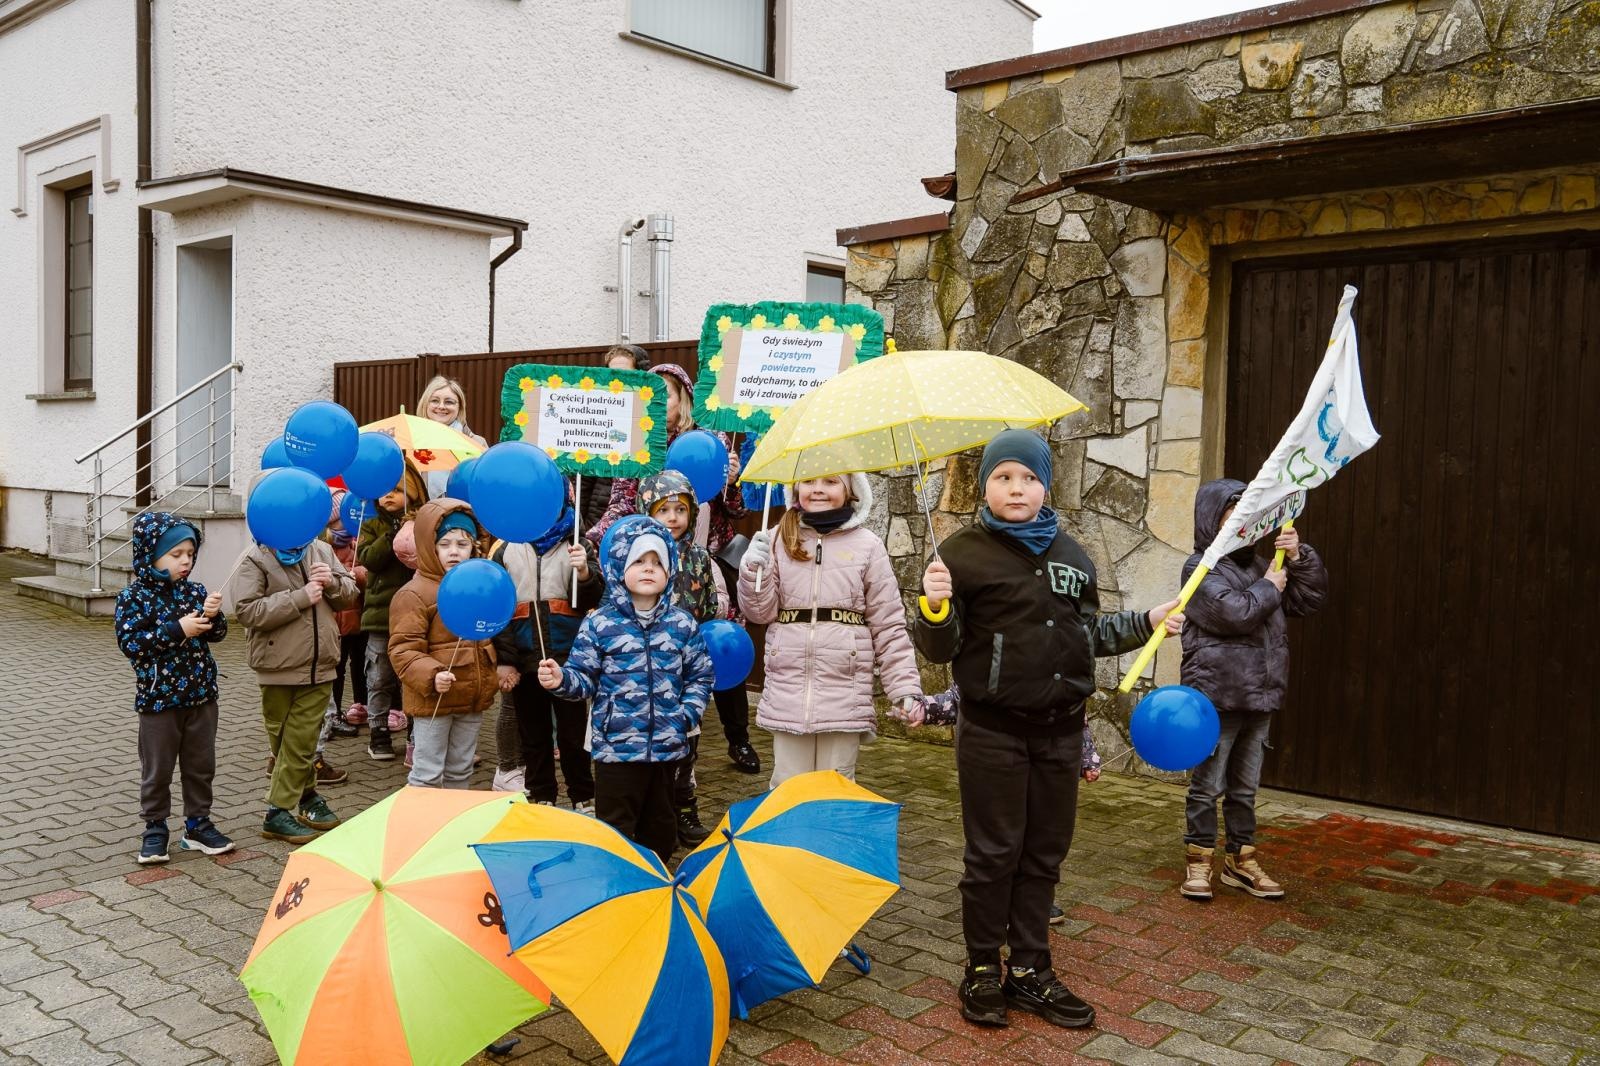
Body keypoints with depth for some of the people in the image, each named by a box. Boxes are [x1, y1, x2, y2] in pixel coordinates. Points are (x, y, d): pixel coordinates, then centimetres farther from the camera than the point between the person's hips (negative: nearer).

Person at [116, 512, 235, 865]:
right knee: (157, 769, 8)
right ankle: (155, 828, 21)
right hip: (158, 697, -4)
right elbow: (130, 643, -16)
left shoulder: (195, 591, 3)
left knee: (201, 765, 12)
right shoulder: (134, 596, -9)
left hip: (201, 694, 4)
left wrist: (212, 616, -17)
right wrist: (177, 630, -23)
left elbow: (216, 634, 4)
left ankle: (198, 824, 25)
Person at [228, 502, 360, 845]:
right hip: (279, 670, -4)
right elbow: (248, 611, -19)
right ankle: (307, 794, 22)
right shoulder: (254, 560, -8)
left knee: (302, 741, 9)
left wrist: (333, 582, -9)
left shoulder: (322, 550, 7)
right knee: (289, 741, 8)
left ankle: (293, 804, 20)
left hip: (319, 668, 4)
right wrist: (301, 597, -20)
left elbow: (350, 595, 14)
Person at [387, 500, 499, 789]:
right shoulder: (414, 594, -12)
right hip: (433, 699, -7)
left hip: (472, 698, 7)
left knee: (461, 770, 17)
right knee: (428, 774, 0)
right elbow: (403, 649, -18)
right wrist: (431, 676, -32)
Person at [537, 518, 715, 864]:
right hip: (617, 745, -3)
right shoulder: (599, 624, -4)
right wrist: (561, 679, -24)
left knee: (660, 823, 18)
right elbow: (585, 676, -4)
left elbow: (701, 673, 8)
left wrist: (690, 712, -4)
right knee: (615, 825, 4)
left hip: (668, 744, 3)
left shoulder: (682, 624, 2)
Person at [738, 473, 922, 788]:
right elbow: (761, 612, 6)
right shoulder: (779, 540, 6)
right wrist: (754, 570, -12)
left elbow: (889, 627, 2)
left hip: (844, 694, -1)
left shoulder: (867, 546, 1)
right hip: (787, 693, 2)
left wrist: (906, 688, -4)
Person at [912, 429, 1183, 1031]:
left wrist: (1146, 624, 10)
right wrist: (935, 608, -27)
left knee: (1045, 854, 13)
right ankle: (983, 970, 21)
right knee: (993, 854, 5)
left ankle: (1031, 970, 26)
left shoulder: (1070, 555, 9)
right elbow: (941, 650, -8)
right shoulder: (964, 552, -7)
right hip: (993, 730, -5)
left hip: (1060, 730, 5)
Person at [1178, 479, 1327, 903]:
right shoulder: (1201, 568, -7)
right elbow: (1234, 612, -22)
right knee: (1207, 786, 1)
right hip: (1216, 696, -7)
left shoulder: (1258, 565, 15)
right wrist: (1269, 588, -6)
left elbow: (1310, 600, 13)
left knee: (1245, 788, 15)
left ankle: (1240, 861, 25)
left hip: (1259, 696, 7)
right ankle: (1198, 863, 12)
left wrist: (1298, 558, -1)